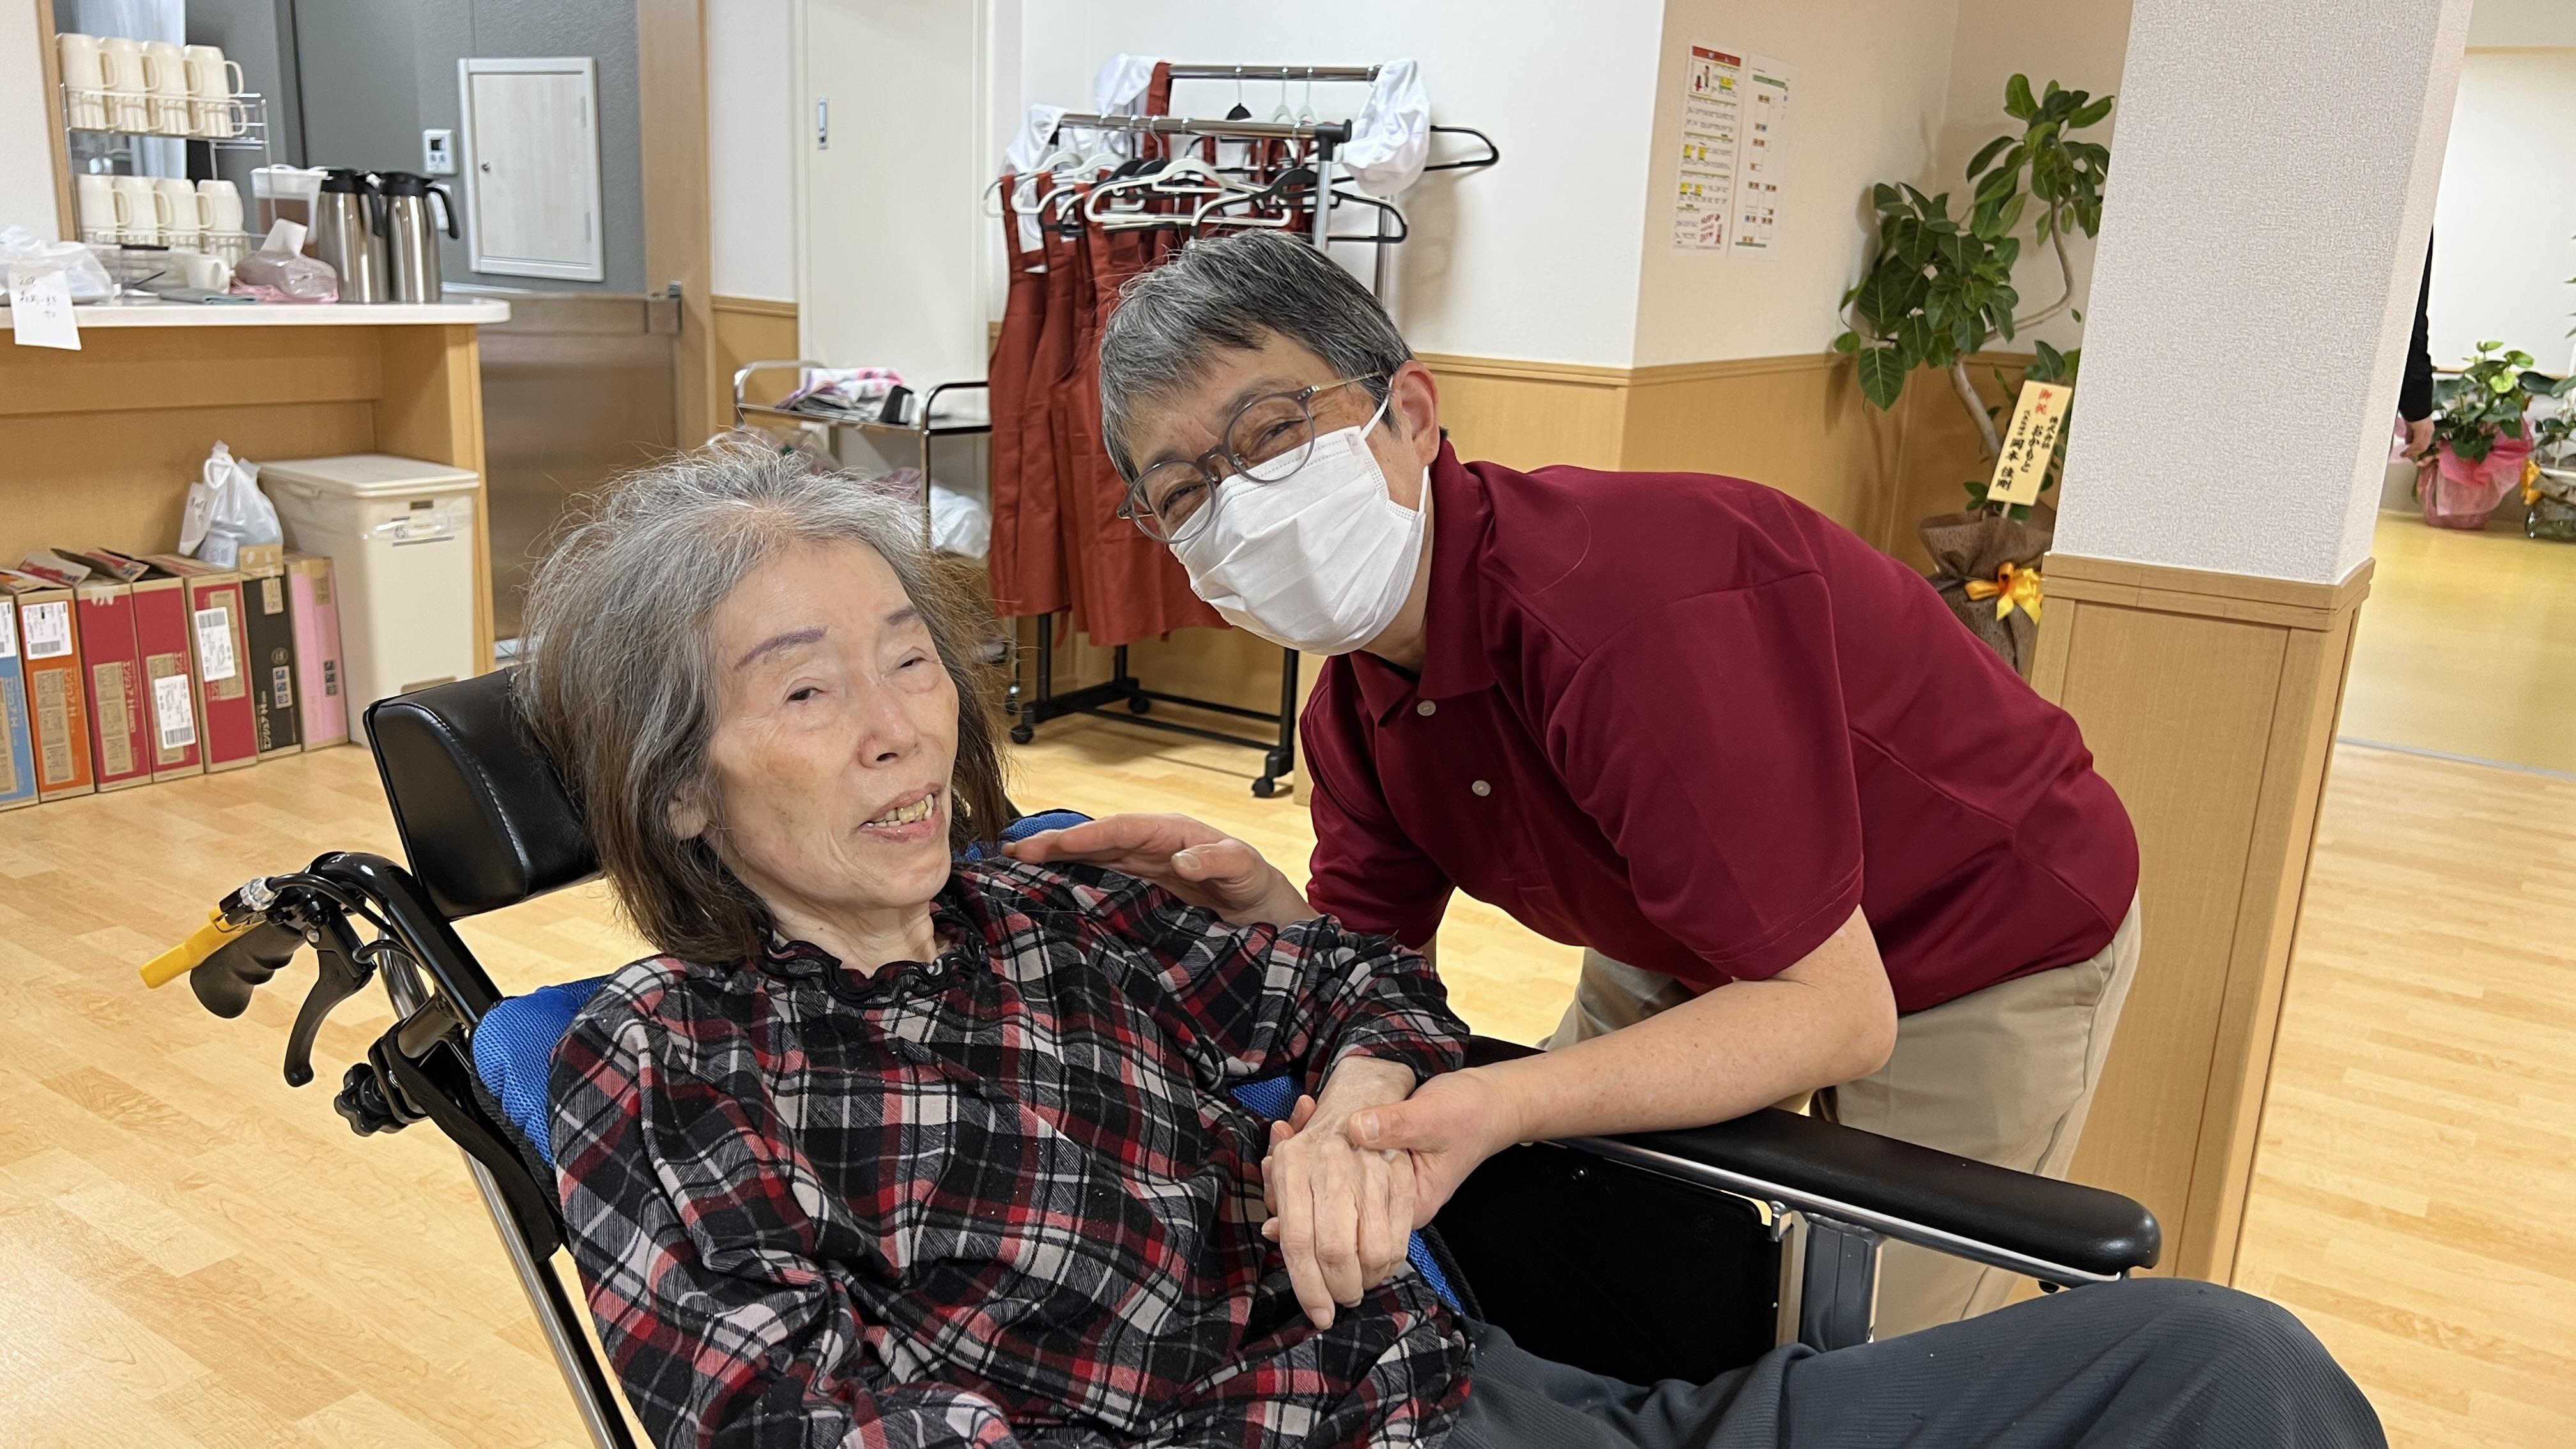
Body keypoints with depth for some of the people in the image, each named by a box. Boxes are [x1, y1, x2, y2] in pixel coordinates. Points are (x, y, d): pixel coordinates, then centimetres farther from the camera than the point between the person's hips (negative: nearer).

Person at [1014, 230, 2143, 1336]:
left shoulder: (1629, 610, -39)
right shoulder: (1355, 700, -12)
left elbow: (1837, 1010, -35)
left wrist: (1506, 1106, -47)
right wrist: (1260, 912, -29)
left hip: (1990, 949, -6)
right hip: (1702, 946, 7)